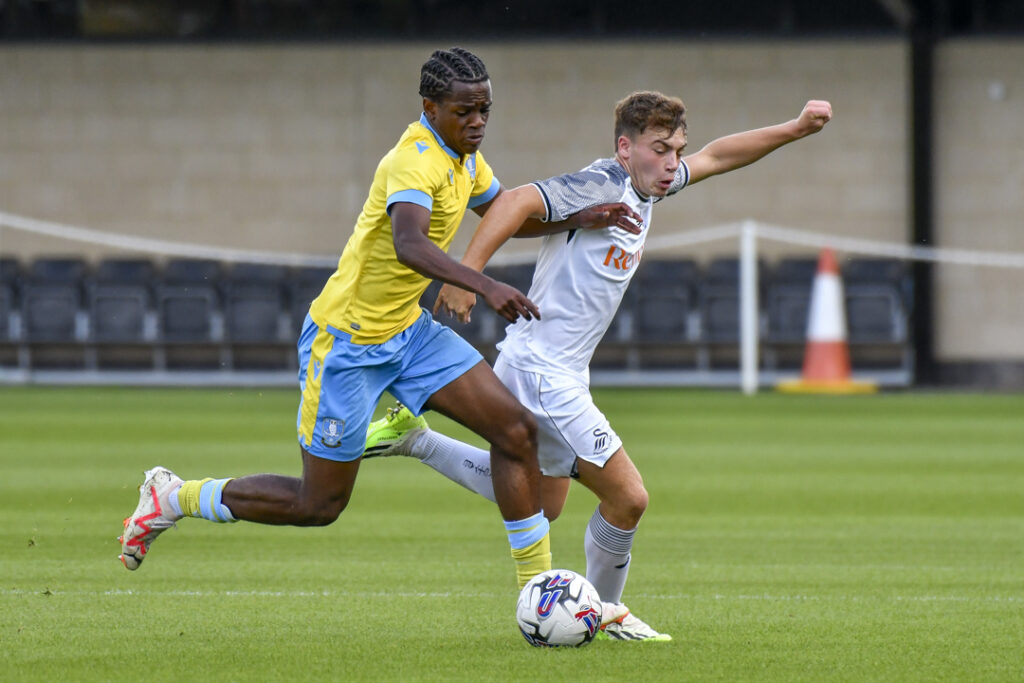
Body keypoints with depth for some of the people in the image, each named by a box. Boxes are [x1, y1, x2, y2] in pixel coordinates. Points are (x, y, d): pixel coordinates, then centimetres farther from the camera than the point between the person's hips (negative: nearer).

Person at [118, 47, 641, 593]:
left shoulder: (464, 158, 6)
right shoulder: (417, 160, -24)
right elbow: (409, 245, -43)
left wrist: (576, 219, 9)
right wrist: (485, 287, -55)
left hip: (406, 332, 9)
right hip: (345, 341, -9)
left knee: (516, 429, -6)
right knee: (320, 504, 1)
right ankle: (173, 498, 20)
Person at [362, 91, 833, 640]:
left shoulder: (645, 188, 10)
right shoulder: (600, 186, -18)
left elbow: (715, 157, 23)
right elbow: (518, 203, -28)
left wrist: (795, 129, 17)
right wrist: (465, 276, -36)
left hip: (558, 375, 10)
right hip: (542, 373, -10)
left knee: (540, 502, 24)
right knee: (627, 496, -8)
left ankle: (412, 436, 28)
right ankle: (604, 614, 13)